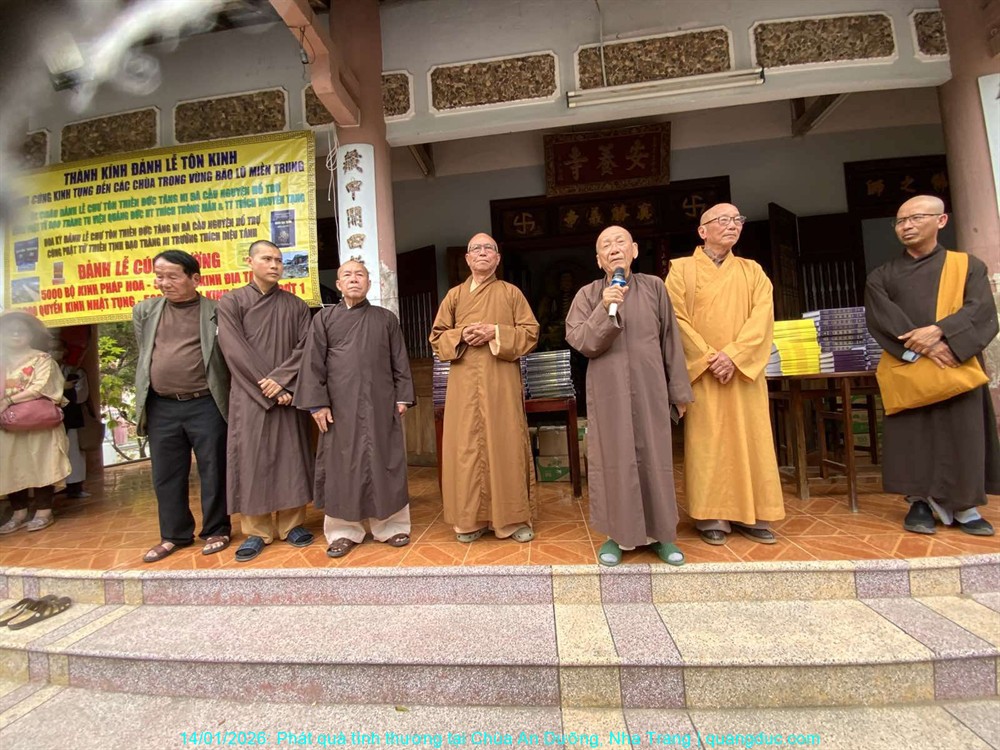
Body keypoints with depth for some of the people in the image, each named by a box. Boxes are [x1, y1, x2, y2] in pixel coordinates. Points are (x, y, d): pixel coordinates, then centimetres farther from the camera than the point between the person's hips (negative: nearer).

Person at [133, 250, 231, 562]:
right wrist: (153, 390, 14)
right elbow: (145, 355, 18)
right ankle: (174, 535, 28)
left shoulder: (217, 312, -3)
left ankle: (216, 531, 21)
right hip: (161, 407, 4)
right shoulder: (144, 311, 10)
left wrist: (228, 397, -2)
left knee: (213, 471, 6)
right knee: (166, 475, 13)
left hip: (205, 405, -4)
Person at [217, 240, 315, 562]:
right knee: (252, 460, 2)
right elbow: (236, 351, -6)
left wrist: (280, 379, -14)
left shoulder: (296, 305, 9)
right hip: (249, 396, -1)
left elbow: (305, 347, 0)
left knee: (290, 457, 4)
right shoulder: (231, 302, 4)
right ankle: (256, 531, 13)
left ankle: (292, 523, 15)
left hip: (288, 394, 1)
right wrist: (269, 390, -13)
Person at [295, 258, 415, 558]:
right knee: (341, 465, 4)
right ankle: (344, 530, 16)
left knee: (385, 463, 4)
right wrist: (318, 403, -4)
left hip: (381, 404, 1)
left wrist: (402, 396, 1)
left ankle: (391, 525, 16)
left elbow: (400, 361, 9)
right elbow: (313, 363, 3)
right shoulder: (324, 318, 8)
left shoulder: (386, 318, 10)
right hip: (340, 406, 0)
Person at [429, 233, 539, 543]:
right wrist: (462, 336, -9)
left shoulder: (511, 292, 10)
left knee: (506, 444, -1)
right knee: (466, 446, 1)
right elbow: (437, 337, 11)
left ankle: (514, 518, 11)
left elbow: (531, 332, 2)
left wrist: (496, 333, -12)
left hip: (502, 381, -1)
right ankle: (470, 519, 13)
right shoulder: (454, 294, 14)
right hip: (465, 383, 2)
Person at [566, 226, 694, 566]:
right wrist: (604, 309, -21)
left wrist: (679, 389, 6)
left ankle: (660, 533, 23)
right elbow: (580, 341, -8)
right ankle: (616, 534, 17)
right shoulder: (588, 294, 1)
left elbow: (670, 341, 6)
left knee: (655, 458, 8)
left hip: (650, 389, 1)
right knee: (613, 458, 4)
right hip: (608, 391, -1)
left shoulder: (654, 287, 5)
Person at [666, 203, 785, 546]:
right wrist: (709, 358, -14)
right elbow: (677, 319, -5)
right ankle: (710, 516, 6)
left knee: (750, 439, 4)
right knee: (707, 440, -2)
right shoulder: (681, 269, 5)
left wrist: (733, 354, -15)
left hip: (744, 370, 3)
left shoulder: (752, 271, 14)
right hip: (701, 371, -3)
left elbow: (762, 315, 0)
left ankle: (750, 514, 15)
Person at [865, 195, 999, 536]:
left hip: (957, 367, 1)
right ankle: (920, 502, 7)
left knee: (962, 434, 0)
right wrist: (922, 346, -19)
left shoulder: (968, 266, 10)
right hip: (906, 369, 0)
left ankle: (964, 506, 12)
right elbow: (882, 318, -6)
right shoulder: (881, 277, 9)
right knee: (912, 436, -2)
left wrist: (939, 331, -22)